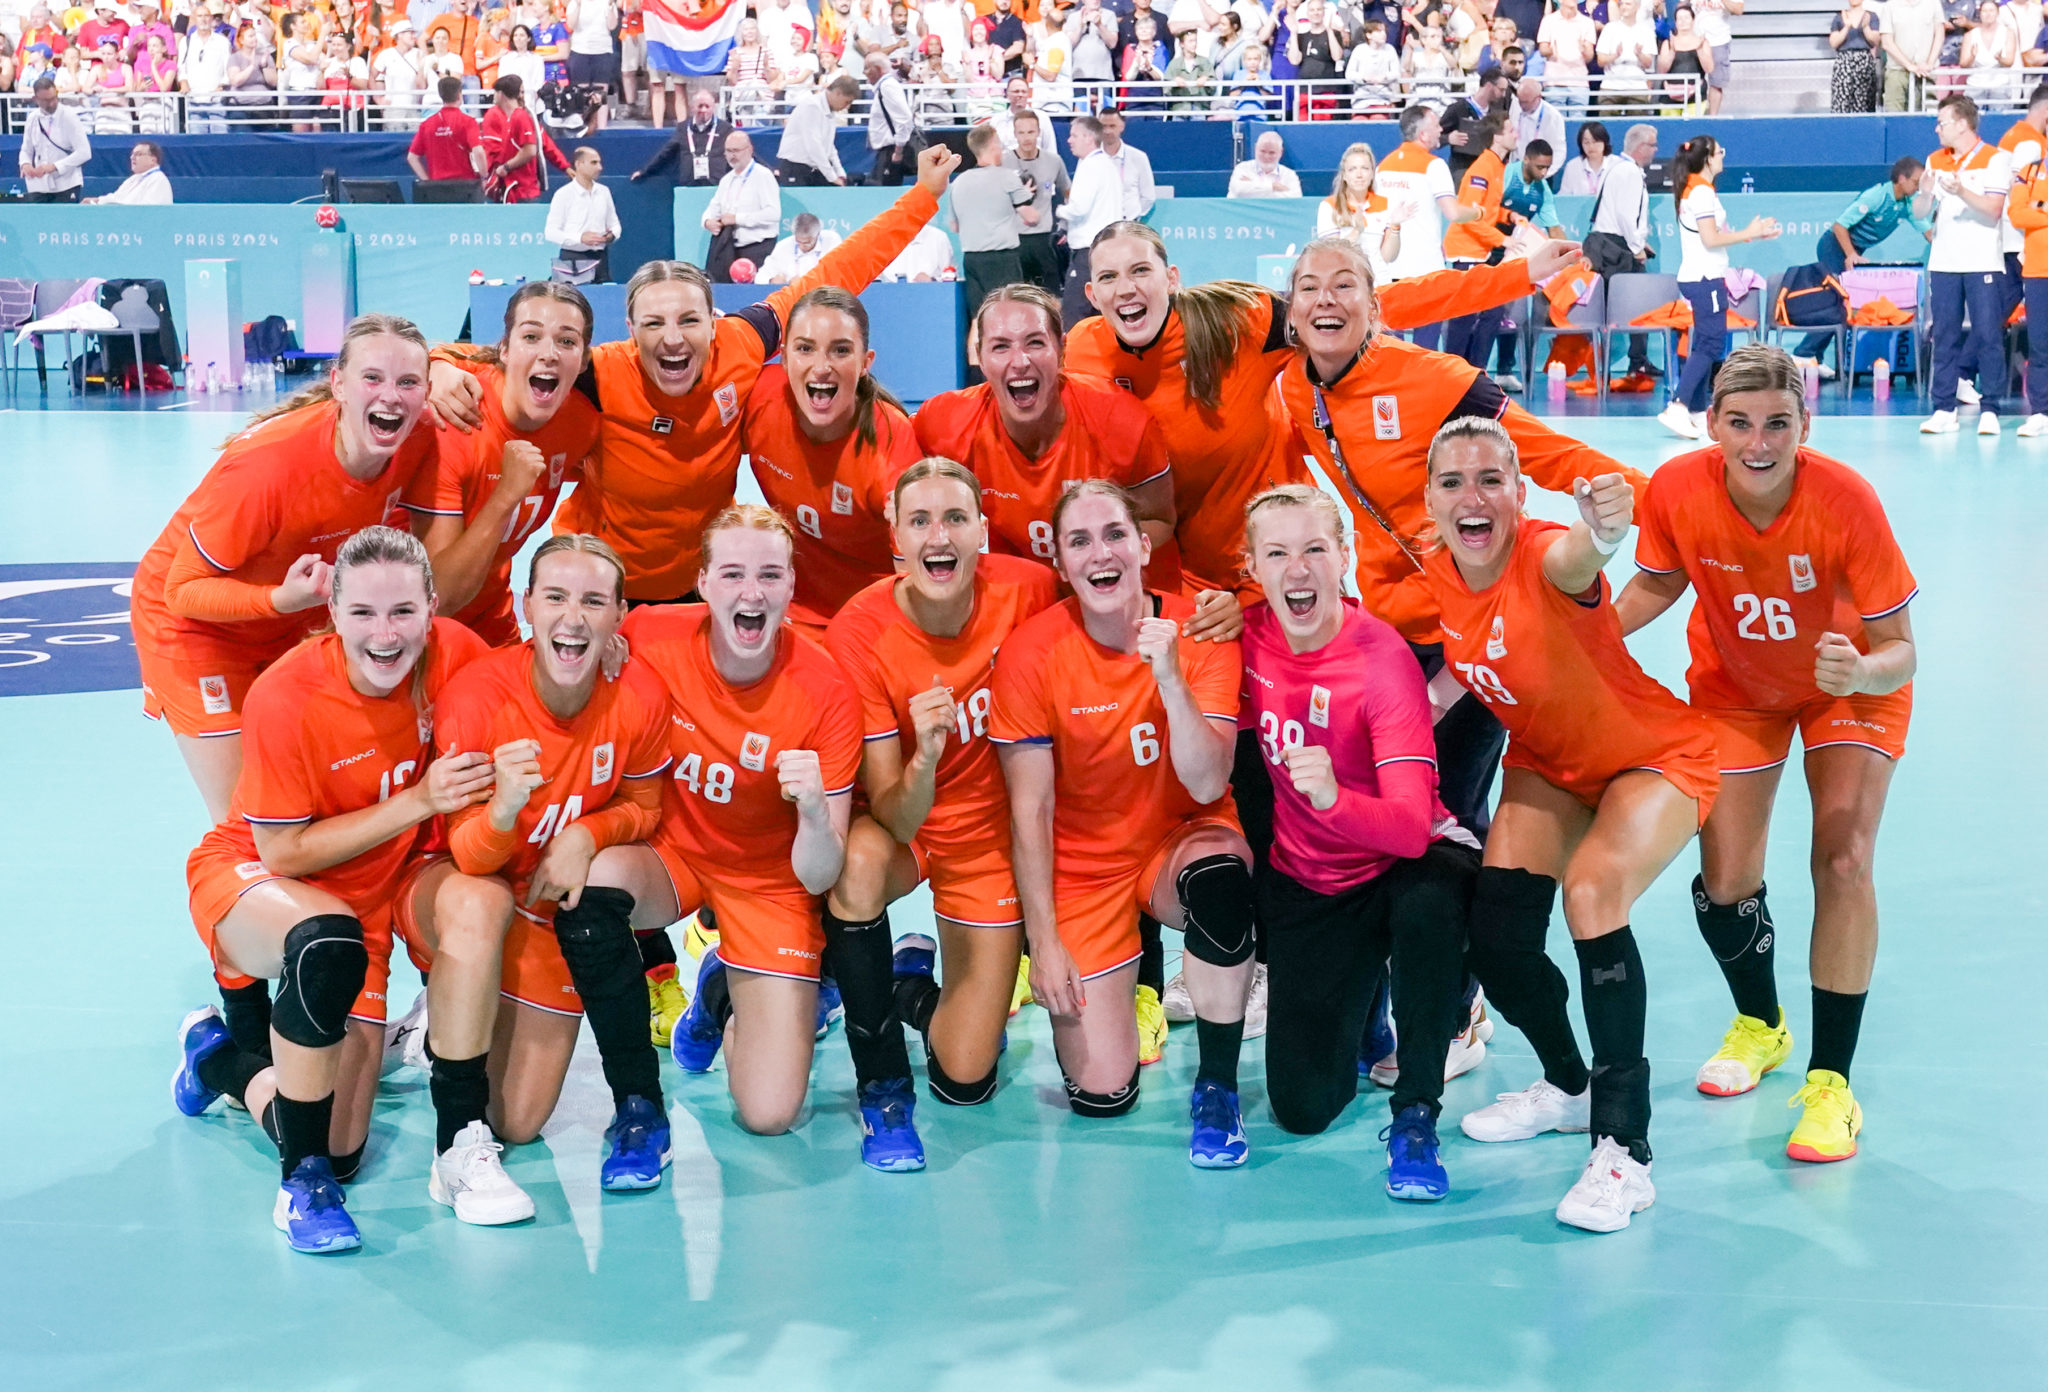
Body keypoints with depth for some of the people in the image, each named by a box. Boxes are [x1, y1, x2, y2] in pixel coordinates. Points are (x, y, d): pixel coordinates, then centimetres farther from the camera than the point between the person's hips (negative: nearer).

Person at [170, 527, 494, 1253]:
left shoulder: (457, 655, -19)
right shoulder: (286, 697, -26)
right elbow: (284, 851, -20)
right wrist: (417, 802, -28)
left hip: (369, 895, 4)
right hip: (251, 875, -4)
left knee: (342, 1152, -1)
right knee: (329, 943, -42)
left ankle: (221, 1059, 33)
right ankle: (302, 1181, -21)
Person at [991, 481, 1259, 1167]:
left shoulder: (1199, 630, -12)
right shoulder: (1032, 652, -13)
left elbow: (1209, 786, -19)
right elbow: (1031, 808, -8)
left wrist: (1168, 677, -32)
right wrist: (1044, 939, -9)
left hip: (1180, 840, 1)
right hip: (1083, 864, 0)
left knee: (1220, 873, -38)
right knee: (1101, 1094, -9)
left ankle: (1216, 1086, -16)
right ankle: (1120, 977, 26)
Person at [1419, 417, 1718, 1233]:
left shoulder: (1547, 558, -33)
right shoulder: (1432, 579, -13)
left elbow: (1578, 558, -61)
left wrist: (1601, 531, -83)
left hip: (1656, 759, -6)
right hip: (1548, 764, 6)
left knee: (1593, 892, -32)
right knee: (1494, 932, -12)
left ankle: (1624, 1149, -24)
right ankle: (1569, 1085, 21)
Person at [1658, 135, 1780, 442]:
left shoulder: (1697, 189, 18)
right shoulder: (1702, 191, -13)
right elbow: (1711, 239, -19)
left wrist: (1753, 234, 14)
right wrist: (1747, 234, -9)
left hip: (1700, 277, 10)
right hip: (1705, 278, -10)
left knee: (1705, 344, 11)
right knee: (1710, 344, -13)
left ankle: (1698, 413, 12)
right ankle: (1677, 407, -21)